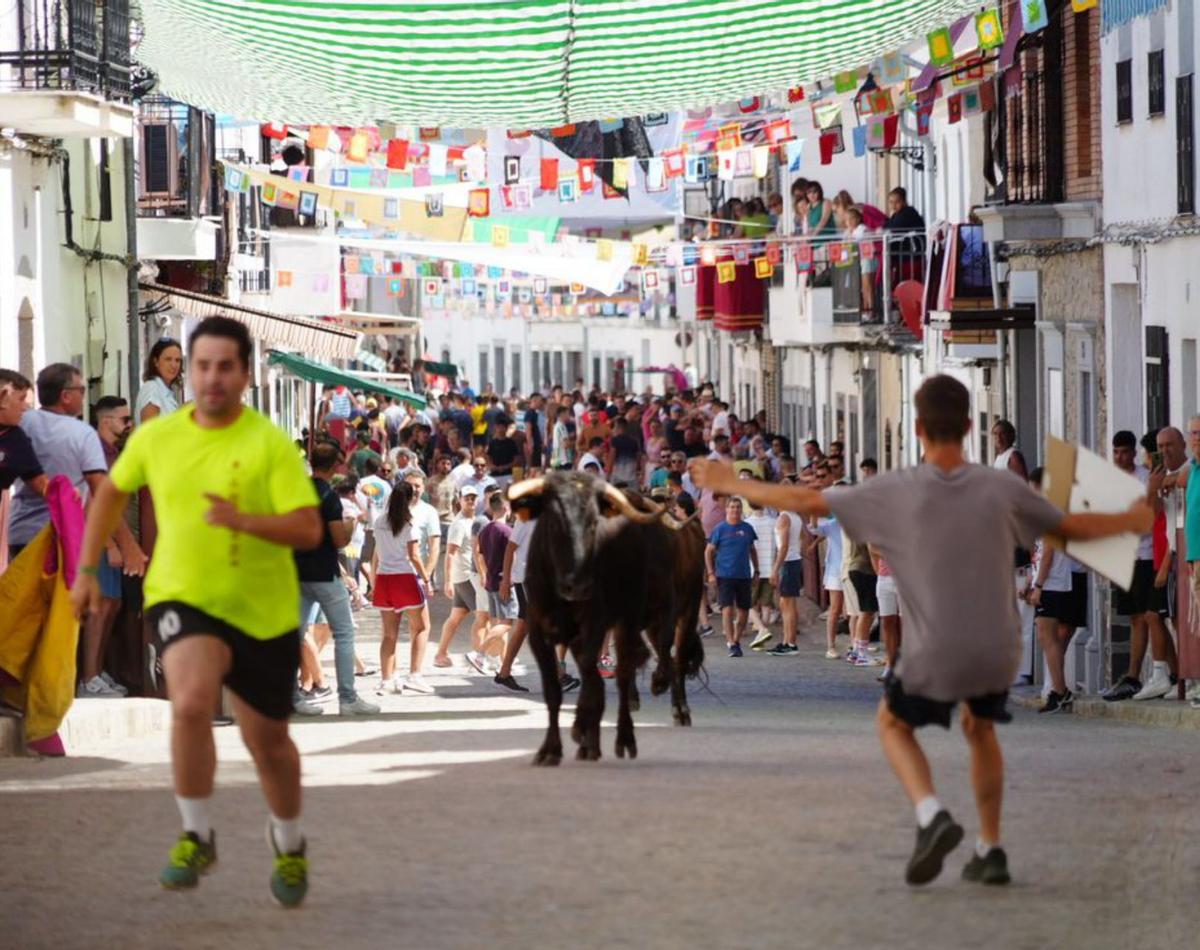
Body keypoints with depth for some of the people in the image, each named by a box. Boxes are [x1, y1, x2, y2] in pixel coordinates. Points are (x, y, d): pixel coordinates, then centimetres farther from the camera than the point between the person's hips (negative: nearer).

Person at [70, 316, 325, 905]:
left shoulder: (270, 444, -12)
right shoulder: (156, 438, -2)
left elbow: (308, 529, -18)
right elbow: (112, 492, 17)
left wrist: (243, 520, -34)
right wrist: (87, 570, 16)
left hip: (263, 612, 0)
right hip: (184, 598, 1)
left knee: (267, 742, 13)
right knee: (190, 703, -28)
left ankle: (288, 846, 41)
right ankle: (196, 837, -10)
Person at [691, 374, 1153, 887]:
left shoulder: (896, 492, -11)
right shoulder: (1001, 489, -5)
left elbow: (806, 501, -5)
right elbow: (1072, 527, 8)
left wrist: (730, 484, 8)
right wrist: (1131, 521, 29)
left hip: (933, 657, -3)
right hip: (997, 652, 3)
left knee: (894, 723, 24)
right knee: (980, 728, 31)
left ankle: (931, 814, -1)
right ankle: (990, 849, 27)